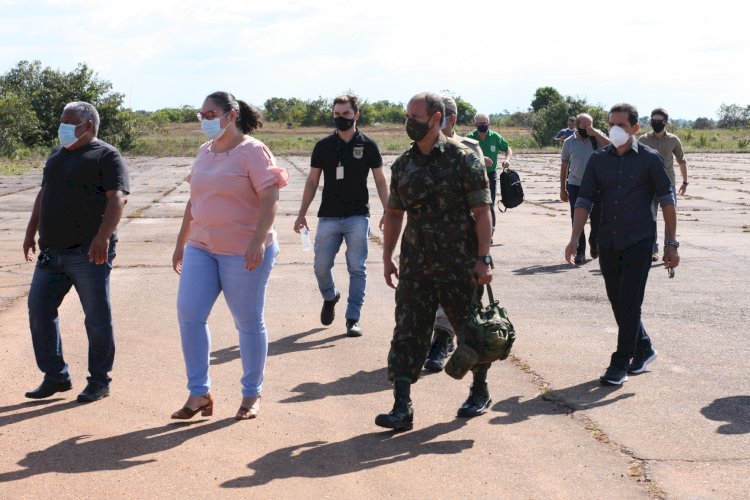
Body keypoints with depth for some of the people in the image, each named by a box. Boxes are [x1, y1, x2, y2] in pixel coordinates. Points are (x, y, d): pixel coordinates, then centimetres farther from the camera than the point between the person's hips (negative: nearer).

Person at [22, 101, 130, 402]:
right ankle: (55, 376, 16)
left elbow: (117, 198, -16)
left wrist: (103, 236, -28)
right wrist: (31, 232, 22)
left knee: (97, 317, 0)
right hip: (52, 252, 8)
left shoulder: (106, 156, -5)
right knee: (39, 310, 5)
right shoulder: (57, 155, 19)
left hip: (89, 253, -8)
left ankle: (100, 381, 11)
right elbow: (44, 196, 27)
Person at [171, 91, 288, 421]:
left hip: (243, 252, -6)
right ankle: (199, 393, 5)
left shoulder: (252, 151, -9)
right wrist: (181, 243, 20)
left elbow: (270, 199, -17)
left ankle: (252, 394, 18)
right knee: (189, 313, -4)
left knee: (248, 322, 3)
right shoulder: (204, 152, 13)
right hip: (201, 248, 7)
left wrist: (259, 240, -28)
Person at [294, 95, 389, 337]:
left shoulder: (368, 145, 2)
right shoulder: (323, 146, 6)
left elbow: (380, 181, 5)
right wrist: (302, 214, 4)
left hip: (358, 217, -2)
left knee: (357, 269, -2)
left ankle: (353, 318, 5)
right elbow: (312, 181, 10)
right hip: (328, 216, 2)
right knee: (321, 266, 1)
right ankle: (330, 297, 32)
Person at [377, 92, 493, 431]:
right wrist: (387, 258, 11)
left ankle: (480, 391, 32)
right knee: (408, 333, -3)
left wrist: (483, 259, -16)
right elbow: (394, 214, 15)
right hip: (415, 264, 4)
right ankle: (402, 409, -2)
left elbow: (482, 212, -10)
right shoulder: (403, 165, 7)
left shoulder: (462, 159, -9)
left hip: (459, 265, -4)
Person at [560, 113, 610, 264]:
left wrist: (594, 133, -20)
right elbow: (564, 166, 10)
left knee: (597, 218, 5)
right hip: (575, 186, 0)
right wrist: (563, 189, 9)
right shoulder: (569, 142, 4)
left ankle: (594, 243, 32)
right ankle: (580, 252, 7)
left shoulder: (597, 137, 1)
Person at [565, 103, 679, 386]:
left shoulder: (649, 159, -4)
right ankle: (643, 349, 31)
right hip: (608, 243, 4)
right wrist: (575, 238, -3)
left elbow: (667, 201, -1)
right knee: (617, 302, 11)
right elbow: (584, 200, 7)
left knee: (629, 304, -6)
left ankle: (620, 364, 0)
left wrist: (671, 243, -3)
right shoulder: (599, 160, 6)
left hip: (638, 243, -4)